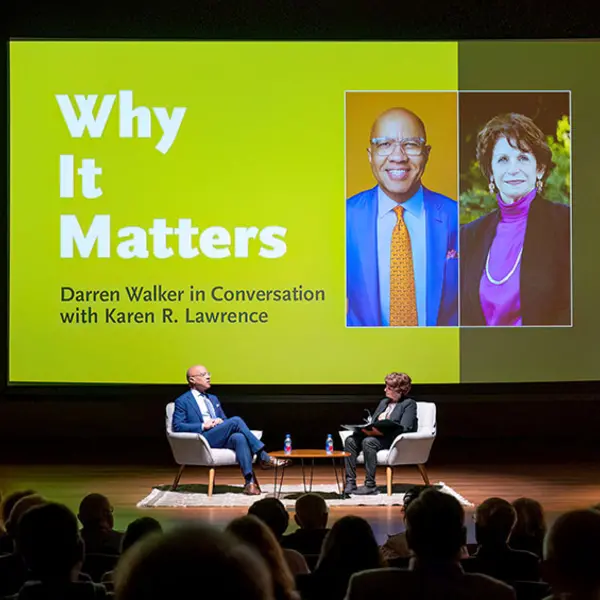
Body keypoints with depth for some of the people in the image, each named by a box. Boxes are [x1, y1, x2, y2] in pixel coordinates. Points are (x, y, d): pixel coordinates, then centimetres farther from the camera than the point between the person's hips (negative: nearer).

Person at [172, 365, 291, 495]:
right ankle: (264, 458, -24)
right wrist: (203, 426, -14)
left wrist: (221, 421, 3)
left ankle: (250, 481, -40)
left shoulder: (213, 399, 29)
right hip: (203, 440, -6)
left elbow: (225, 420, 29)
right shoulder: (182, 401, 7)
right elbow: (177, 426, -4)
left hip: (221, 439, 6)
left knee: (239, 437, -31)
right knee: (236, 421, -26)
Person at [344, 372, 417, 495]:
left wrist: (382, 431, -23)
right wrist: (367, 428, -4)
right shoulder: (384, 402, 24)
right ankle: (350, 483, -23)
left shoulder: (409, 404, 0)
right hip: (376, 435, 8)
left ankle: (370, 485, -30)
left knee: (368, 441, -35)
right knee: (351, 440, -19)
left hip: (395, 441, -7)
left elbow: (404, 428, -13)